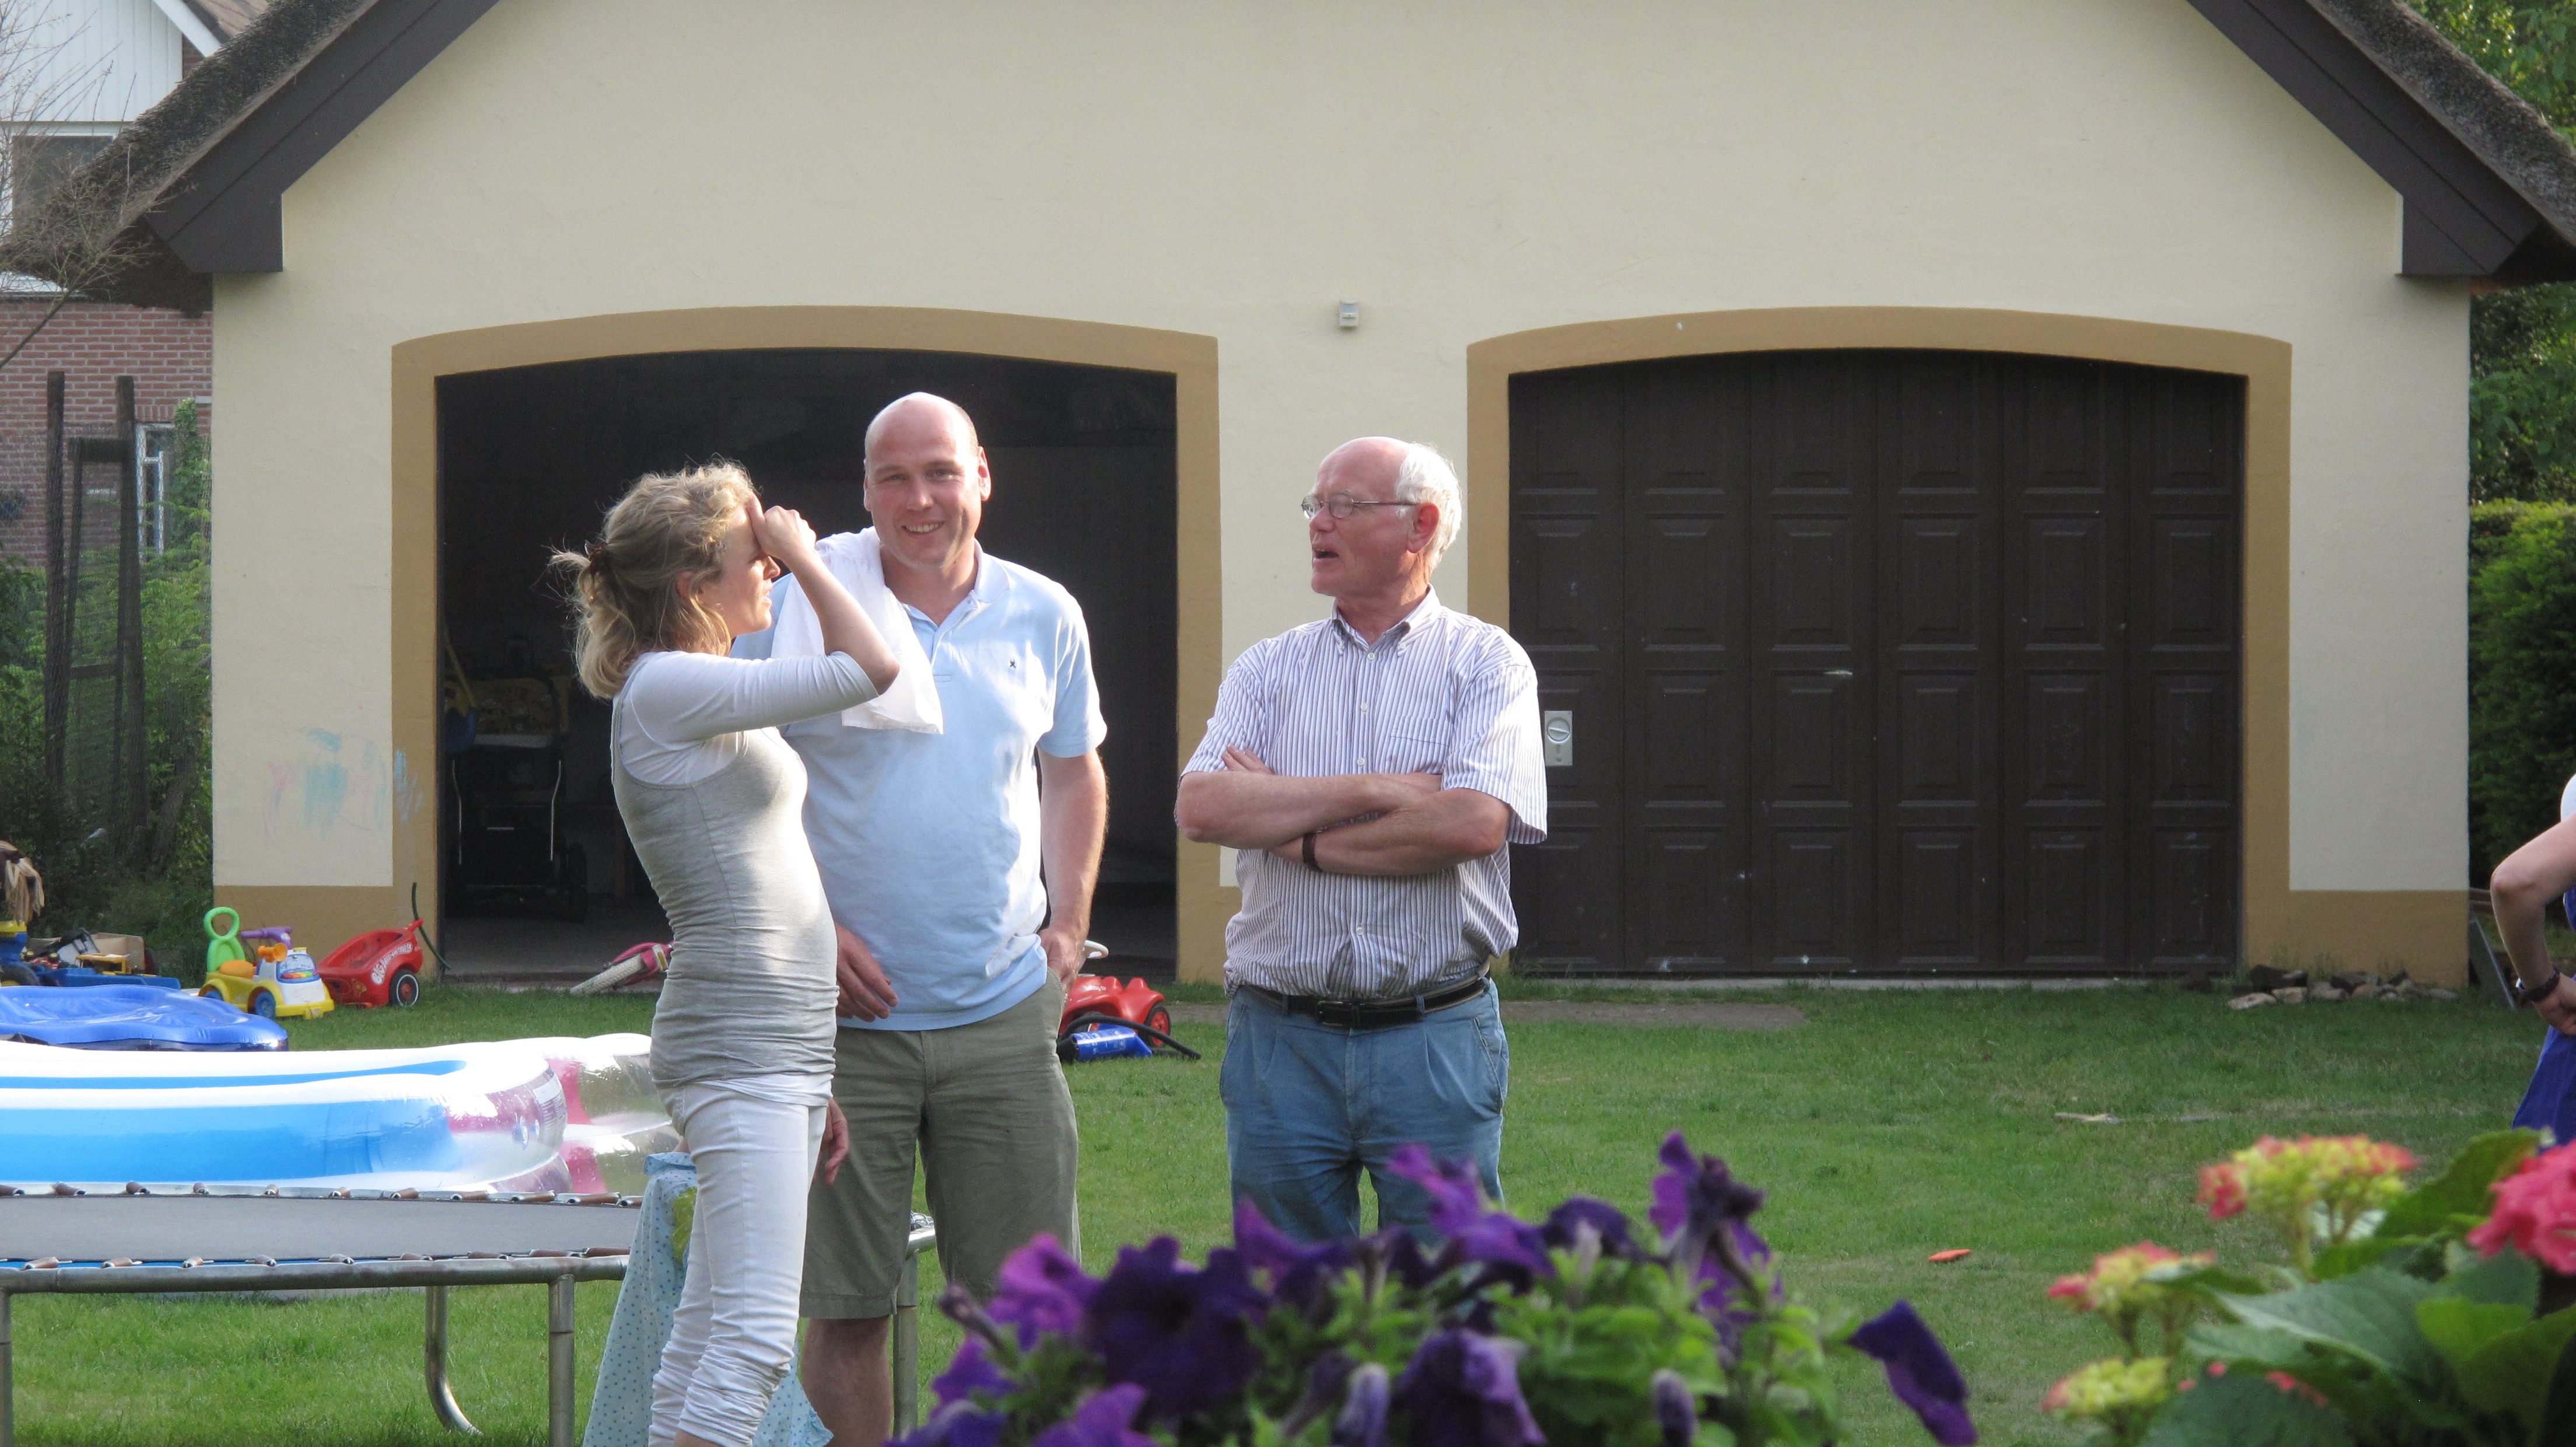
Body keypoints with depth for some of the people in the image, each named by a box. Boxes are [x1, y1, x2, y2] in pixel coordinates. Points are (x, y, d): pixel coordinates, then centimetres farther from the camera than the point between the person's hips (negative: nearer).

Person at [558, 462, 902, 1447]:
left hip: (773, 1054, 10)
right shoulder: (664, 688, -11)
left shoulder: (704, 701, 19)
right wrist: (803, 555, -2)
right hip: (736, 1055, -10)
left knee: (710, 1331, 9)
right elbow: (871, 668, -18)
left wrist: (812, 1086, 22)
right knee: (757, 1335, -18)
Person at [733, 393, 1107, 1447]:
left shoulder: (1042, 617, 6)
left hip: (1004, 1013, 3)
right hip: (846, 1014, -3)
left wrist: (1069, 922, 10)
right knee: (845, 1307, 1)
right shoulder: (801, 602, -5)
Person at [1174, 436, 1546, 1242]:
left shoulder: (1487, 663, 2)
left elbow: (1473, 822, -15)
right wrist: (1375, 791, -12)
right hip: (1281, 1041, 3)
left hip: (1436, 1038, -3)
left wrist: (1298, 836, -7)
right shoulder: (1268, 669, 11)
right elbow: (1201, 806, -6)